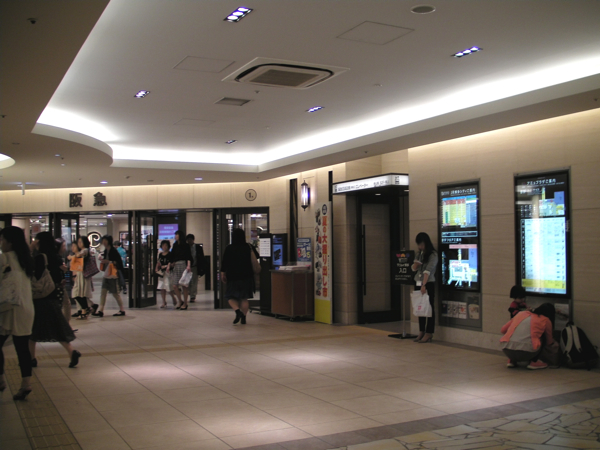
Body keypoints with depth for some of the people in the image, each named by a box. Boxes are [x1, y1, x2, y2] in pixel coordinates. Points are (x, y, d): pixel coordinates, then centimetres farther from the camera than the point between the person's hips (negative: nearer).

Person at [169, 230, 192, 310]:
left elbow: (189, 257, -9)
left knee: (184, 285, -2)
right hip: (175, 266, 5)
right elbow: (171, 257, 19)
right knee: (174, 286, -2)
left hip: (183, 265, -5)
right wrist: (169, 265, 11)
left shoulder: (185, 246, -1)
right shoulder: (175, 246, 16)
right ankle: (180, 301, 16)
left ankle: (185, 303, 8)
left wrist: (188, 265, -21)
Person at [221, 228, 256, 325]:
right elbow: (253, 261, 6)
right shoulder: (248, 248, -1)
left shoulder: (229, 249, -7)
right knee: (244, 298, 9)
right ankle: (243, 318, 7)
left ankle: (237, 311, -17)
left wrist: (222, 273, 8)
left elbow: (224, 262, -4)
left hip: (233, 277, -2)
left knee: (231, 296, 8)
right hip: (246, 276, 2)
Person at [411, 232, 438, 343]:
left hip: (428, 284, -8)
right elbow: (414, 268, 12)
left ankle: (429, 334, 0)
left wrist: (424, 285, -26)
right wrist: (418, 261, -8)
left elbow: (428, 270, -20)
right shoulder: (419, 254, 14)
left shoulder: (433, 255, -11)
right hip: (419, 283, 8)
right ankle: (421, 332, 17)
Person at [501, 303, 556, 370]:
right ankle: (534, 362, 13)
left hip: (507, 351, 4)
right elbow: (549, 342, 29)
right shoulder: (546, 320, 14)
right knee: (543, 336, 21)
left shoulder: (521, 313, 22)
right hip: (526, 353, -4)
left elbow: (503, 330, 25)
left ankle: (511, 361, 19)